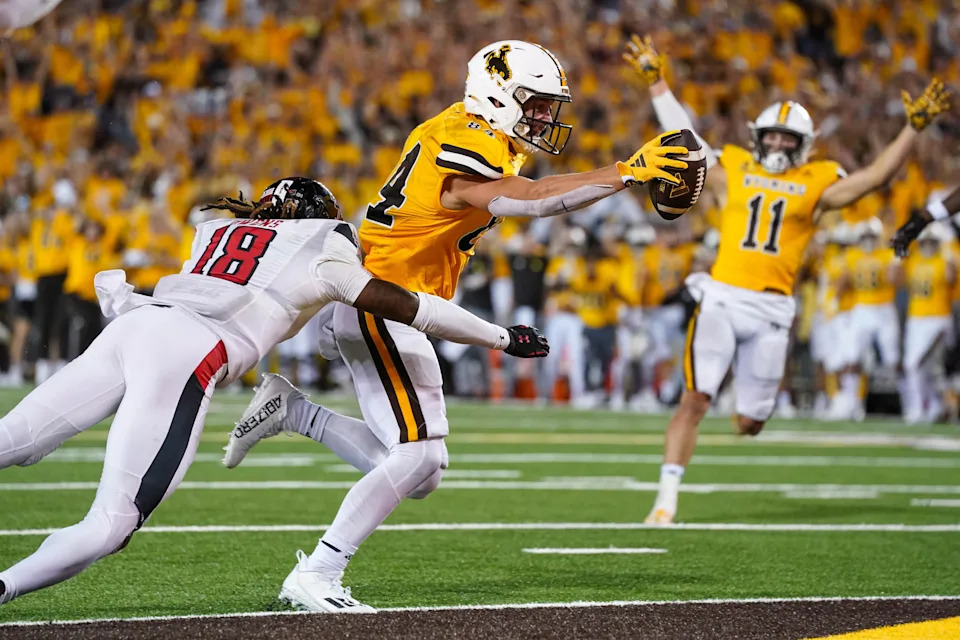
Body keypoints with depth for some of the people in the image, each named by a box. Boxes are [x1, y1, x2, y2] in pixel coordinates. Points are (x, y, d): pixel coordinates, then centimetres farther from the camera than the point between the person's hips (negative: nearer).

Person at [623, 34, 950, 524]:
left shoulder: (817, 186, 10)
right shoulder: (734, 171, 12)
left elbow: (875, 177, 5)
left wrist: (914, 126, 0)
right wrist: (656, 83, 19)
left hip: (770, 310, 1)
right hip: (720, 299, 0)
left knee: (750, 422, 6)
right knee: (695, 398, -15)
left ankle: (753, 408, 47)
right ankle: (667, 498, -12)